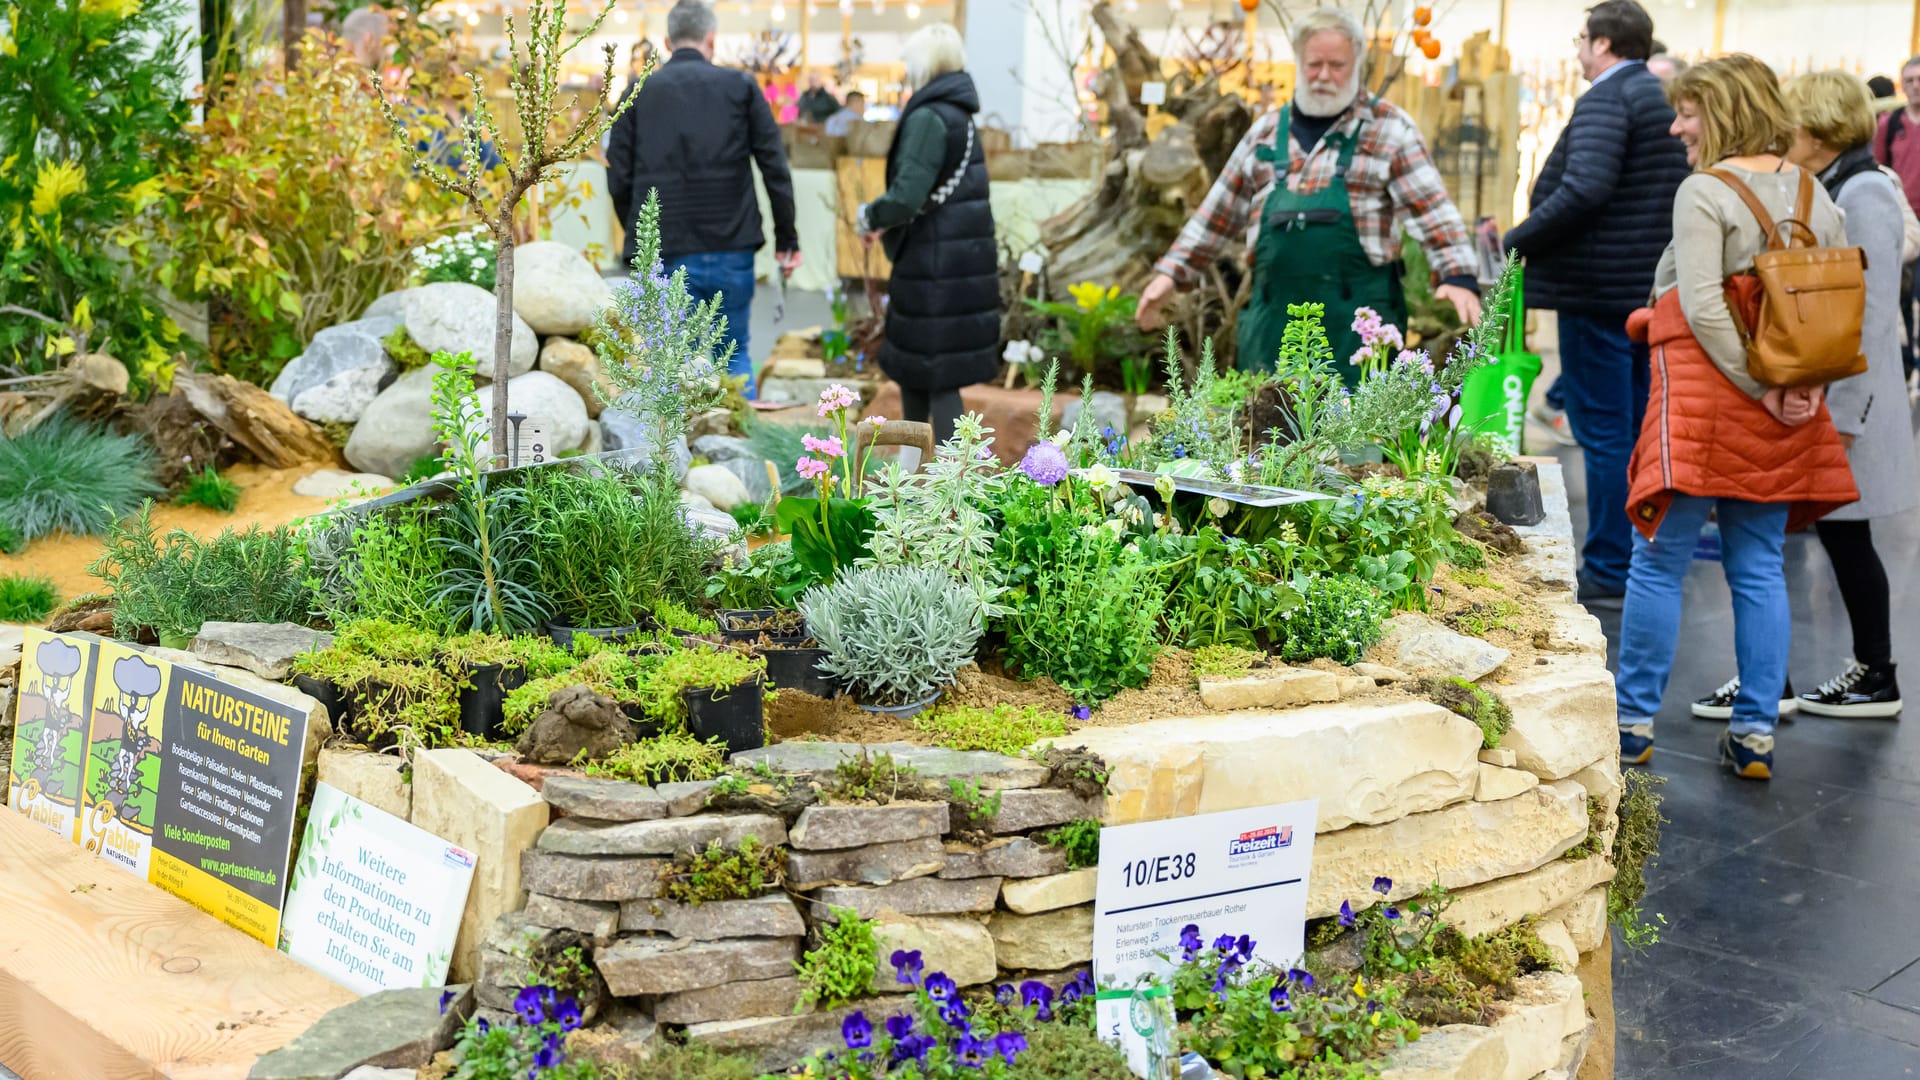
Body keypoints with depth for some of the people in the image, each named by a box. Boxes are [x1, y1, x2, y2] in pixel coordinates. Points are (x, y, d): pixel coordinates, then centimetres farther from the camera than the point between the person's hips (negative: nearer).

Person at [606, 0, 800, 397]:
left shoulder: (638, 93, 5)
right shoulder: (740, 86, 4)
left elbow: (619, 180, 3)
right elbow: (775, 167, 1)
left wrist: (638, 236, 16)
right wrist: (786, 237, 8)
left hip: (665, 253, 0)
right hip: (731, 251, 0)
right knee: (735, 356, 13)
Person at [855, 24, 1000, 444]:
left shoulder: (928, 118, -14)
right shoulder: (959, 117, 15)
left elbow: (908, 195, -24)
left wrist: (870, 216, -6)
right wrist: (887, 220, 11)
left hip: (935, 265, -9)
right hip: (962, 262, 9)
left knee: (939, 378, -4)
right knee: (910, 368, 19)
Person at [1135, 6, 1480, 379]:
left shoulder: (1389, 128, 1)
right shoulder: (1266, 131, 13)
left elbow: (1432, 209, -7)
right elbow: (1218, 213, 19)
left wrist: (1458, 276, -21)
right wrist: (1173, 273, 13)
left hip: (1357, 318, -4)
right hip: (1276, 317, 4)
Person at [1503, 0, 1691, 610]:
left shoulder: (1606, 100, -13)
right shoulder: (1669, 99, 16)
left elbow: (1584, 190, -27)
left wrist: (1514, 242, -18)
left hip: (1600, 289, -9)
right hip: (1654, 290, 9)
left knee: (1603, 433, -5)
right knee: (1643, 428, 15)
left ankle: (1609, 573, -1)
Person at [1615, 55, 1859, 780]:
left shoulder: (1704, 192, -10)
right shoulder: (1815, 196, 10)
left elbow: (1701, 306, -19)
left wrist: (1760, 390, -14)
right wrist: (1801, 384, -2)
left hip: (1704, 394, -6)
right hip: (1785, 417, 6)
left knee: (1659, 564, 3)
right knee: (1759, 570, 11)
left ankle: (1634, 722, 9)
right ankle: (1756, 733, 13)